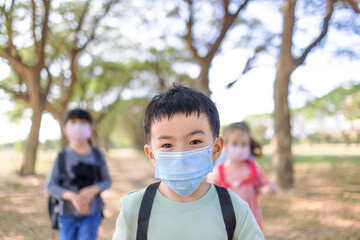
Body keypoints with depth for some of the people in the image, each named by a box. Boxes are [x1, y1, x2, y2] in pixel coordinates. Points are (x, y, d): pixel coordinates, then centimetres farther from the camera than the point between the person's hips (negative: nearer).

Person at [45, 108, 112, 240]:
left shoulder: (97, 156, -2)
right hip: (68, 214, 0)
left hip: (91, 215, 0)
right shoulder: (62, 157, -5)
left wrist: (93, 190, -15)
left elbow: (107, 181, 6)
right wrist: (72, 196, -21)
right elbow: (50, 186, -6)